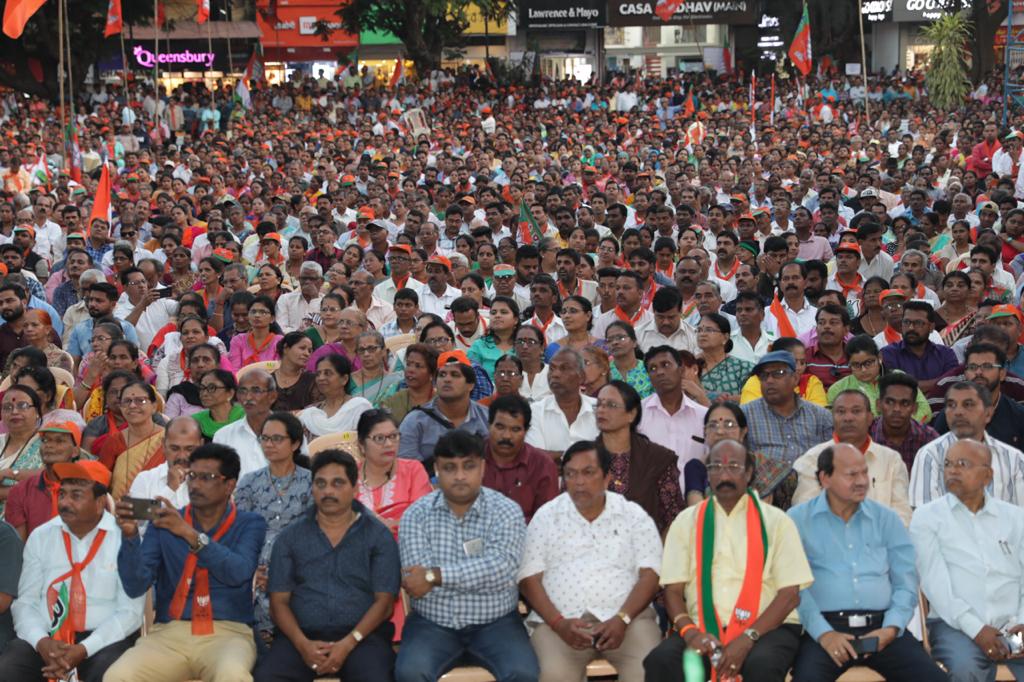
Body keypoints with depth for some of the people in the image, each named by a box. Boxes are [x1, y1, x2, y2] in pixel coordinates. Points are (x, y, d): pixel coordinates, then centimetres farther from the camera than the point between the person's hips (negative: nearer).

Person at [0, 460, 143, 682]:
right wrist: (41, 642, -14)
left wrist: (83, 650, -18)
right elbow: (25, 602, 6)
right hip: (47, 638, 3)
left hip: (104, 639, -3)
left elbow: (130, 611, -7)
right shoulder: (40, 537, 9)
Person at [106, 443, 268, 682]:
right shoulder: (164, 522, 11)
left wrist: (190, 534, -21)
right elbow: (136, 586, 2)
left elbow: (238, 572, -13)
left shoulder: (249, 524, 7)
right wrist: (130, 536, -14)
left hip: (228, 633, -2)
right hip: (168, 634, 2)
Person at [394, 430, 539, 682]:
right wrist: (479, 574, -16)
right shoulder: (416, 514, -1)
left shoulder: (506, 511, -4)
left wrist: (435, 576, -23)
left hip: (494, 621, 0)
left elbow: (502, 567, -21)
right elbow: (416, 580, -13)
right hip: (432, 622, 0)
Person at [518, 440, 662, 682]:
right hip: (561, 620, 0)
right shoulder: (546, 516, 11)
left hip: (626, 616, 0)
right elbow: (529, 578, 4)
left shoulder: (634, 516, 10)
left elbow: (649, 574, 2)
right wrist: (558, 623, -12)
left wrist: (622, 619, -15)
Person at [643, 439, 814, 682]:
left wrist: (748, 639, -15)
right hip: (702, 627, 2)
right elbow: (673, 589, 7)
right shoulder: (686, 522, 13)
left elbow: (790, 594, -1)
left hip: (765, 626, -1)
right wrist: (690, 632, -15)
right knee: (660, 660, -28)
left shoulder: (776, 522, 7)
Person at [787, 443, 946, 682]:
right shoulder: (798, 519, 5)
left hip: (881, 627, 4)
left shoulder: (887, 519, 15)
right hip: (824, 626, -3)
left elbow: (906, 584, 11)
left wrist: (891, 628, -6)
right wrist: (823, 633, -16)